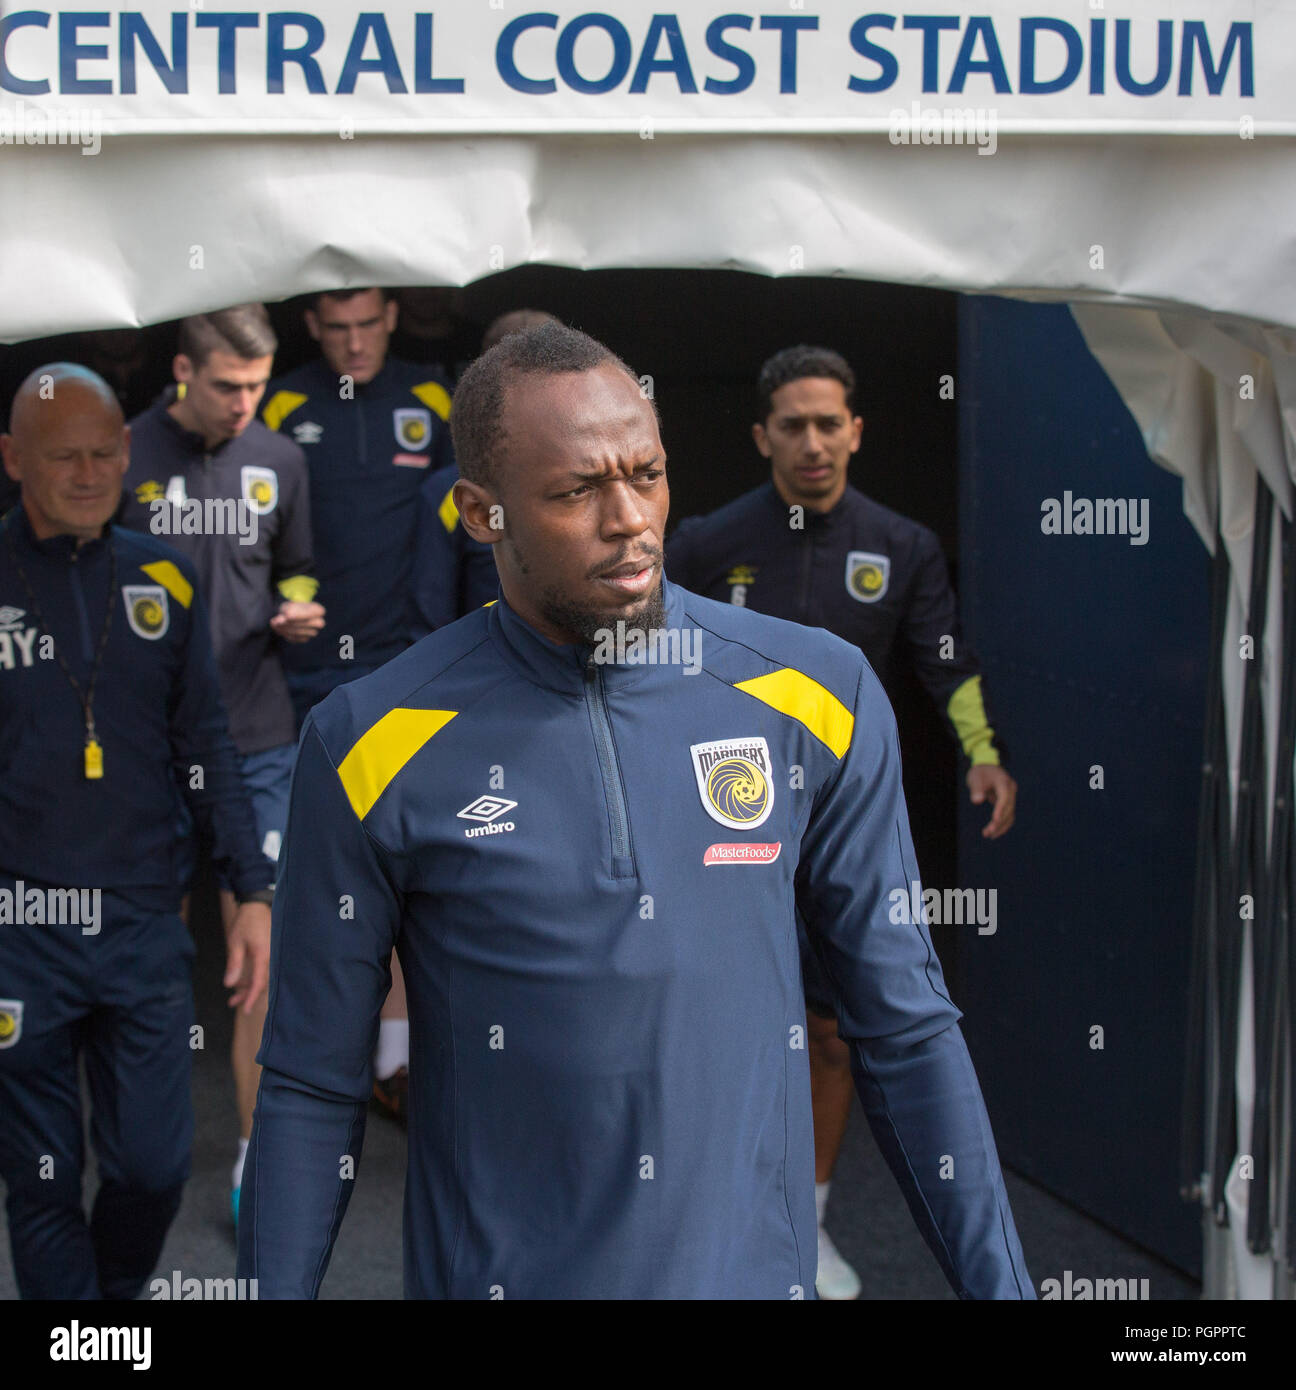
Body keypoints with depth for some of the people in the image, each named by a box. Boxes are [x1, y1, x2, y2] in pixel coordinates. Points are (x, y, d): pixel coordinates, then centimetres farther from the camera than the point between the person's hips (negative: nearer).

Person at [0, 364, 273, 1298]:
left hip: (145, 925, 3)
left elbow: (205, 747, 10)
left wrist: (255, 890, 5)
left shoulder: (165, 578, 5)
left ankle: (119, 1294, 35)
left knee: (155, 1167, 8)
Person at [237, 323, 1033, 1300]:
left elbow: (907, 1036, 1)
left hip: (757, 1267, 2)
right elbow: (312, 1089, -3)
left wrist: (999, 1283, 1)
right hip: (495, 1273, -1)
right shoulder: (377, 746, -11)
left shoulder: (815, 699, -6)